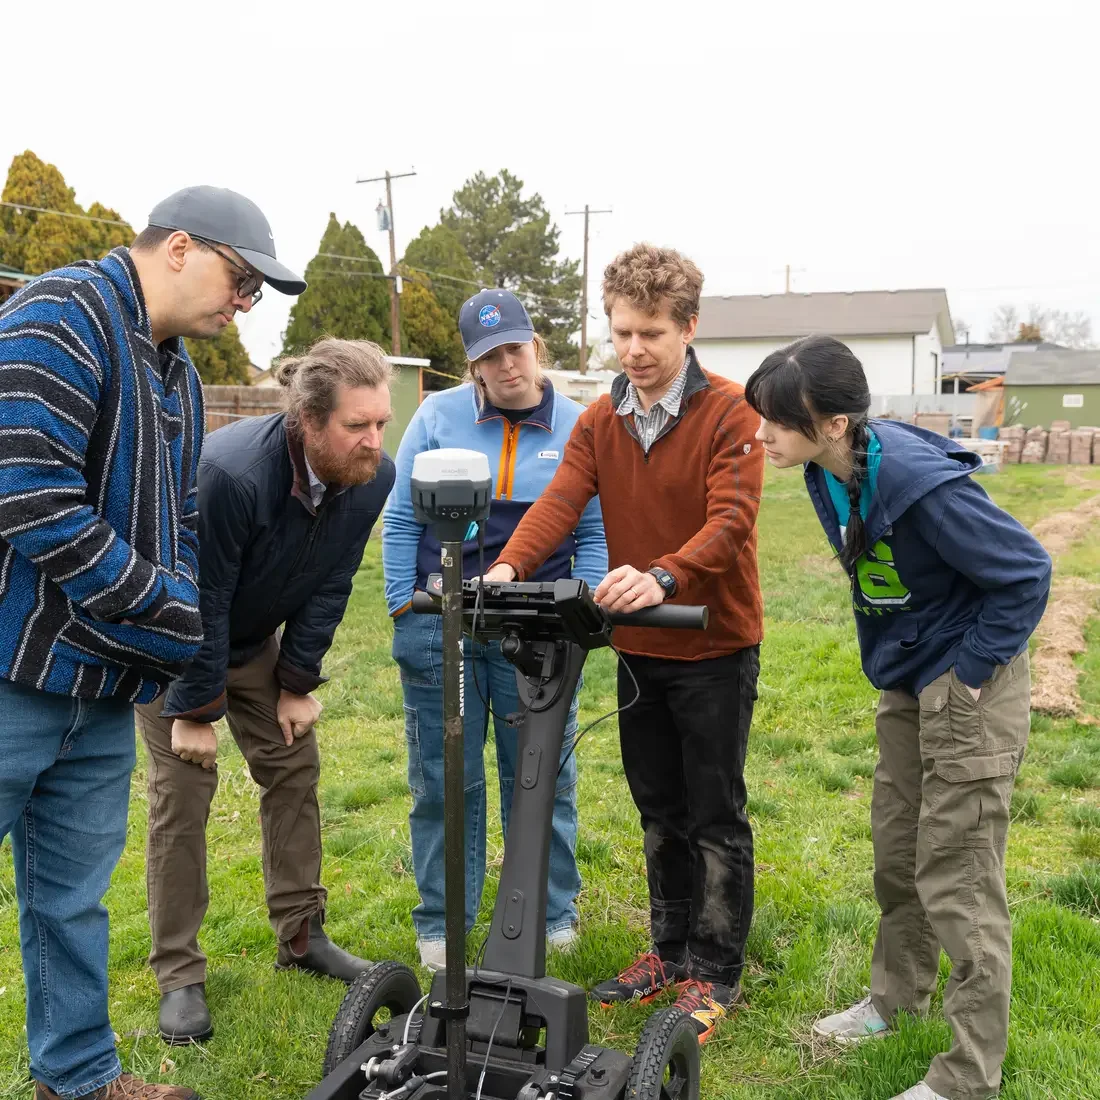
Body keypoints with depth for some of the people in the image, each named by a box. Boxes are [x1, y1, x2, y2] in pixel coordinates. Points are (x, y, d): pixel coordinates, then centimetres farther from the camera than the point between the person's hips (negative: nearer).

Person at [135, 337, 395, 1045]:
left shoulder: (373, 476, -21)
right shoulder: (230, 471, -38)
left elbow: (330, 587, -9)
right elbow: (198, 602, -28)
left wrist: (297, 685, -6)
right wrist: (193, 710, -19)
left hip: (257, 640, 5)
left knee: (295, 768, 5)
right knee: (183, 795, -5)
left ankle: (302, 935, 22)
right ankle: (179, 975, 9)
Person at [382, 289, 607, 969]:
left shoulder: (579, 428, 1)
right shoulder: (439, 415, 1)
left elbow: (594, 536, 5)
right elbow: (402, 520, 6)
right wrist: (403, 609, 3)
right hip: (440, 625, 1)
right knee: (445, 780, 9)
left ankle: (552, 913, 28)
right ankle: (443, 922, 25)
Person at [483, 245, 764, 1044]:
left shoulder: (730, 413, -13)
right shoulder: (599, 421, 4)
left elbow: (729, 520, -25)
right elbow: (560, 502, -9)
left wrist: (662, 577, -42)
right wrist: (508, 567, -28)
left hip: (715, 647, -5)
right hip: (640, 647, 5)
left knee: (715, 815, 6)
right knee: (660, 811, 17)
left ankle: (716, 974, 22)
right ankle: (672, 951, 34)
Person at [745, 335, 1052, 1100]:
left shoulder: (919, 483, -31)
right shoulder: (830, 474, -6)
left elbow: (1026, 572, -21)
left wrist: (971, 669, -17)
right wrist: (889, 656, 11)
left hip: (968, 692, -8)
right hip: (907, 686, 8)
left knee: (956, 879, -1)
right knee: (896, 855, 21)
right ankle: (898, 994, 43)